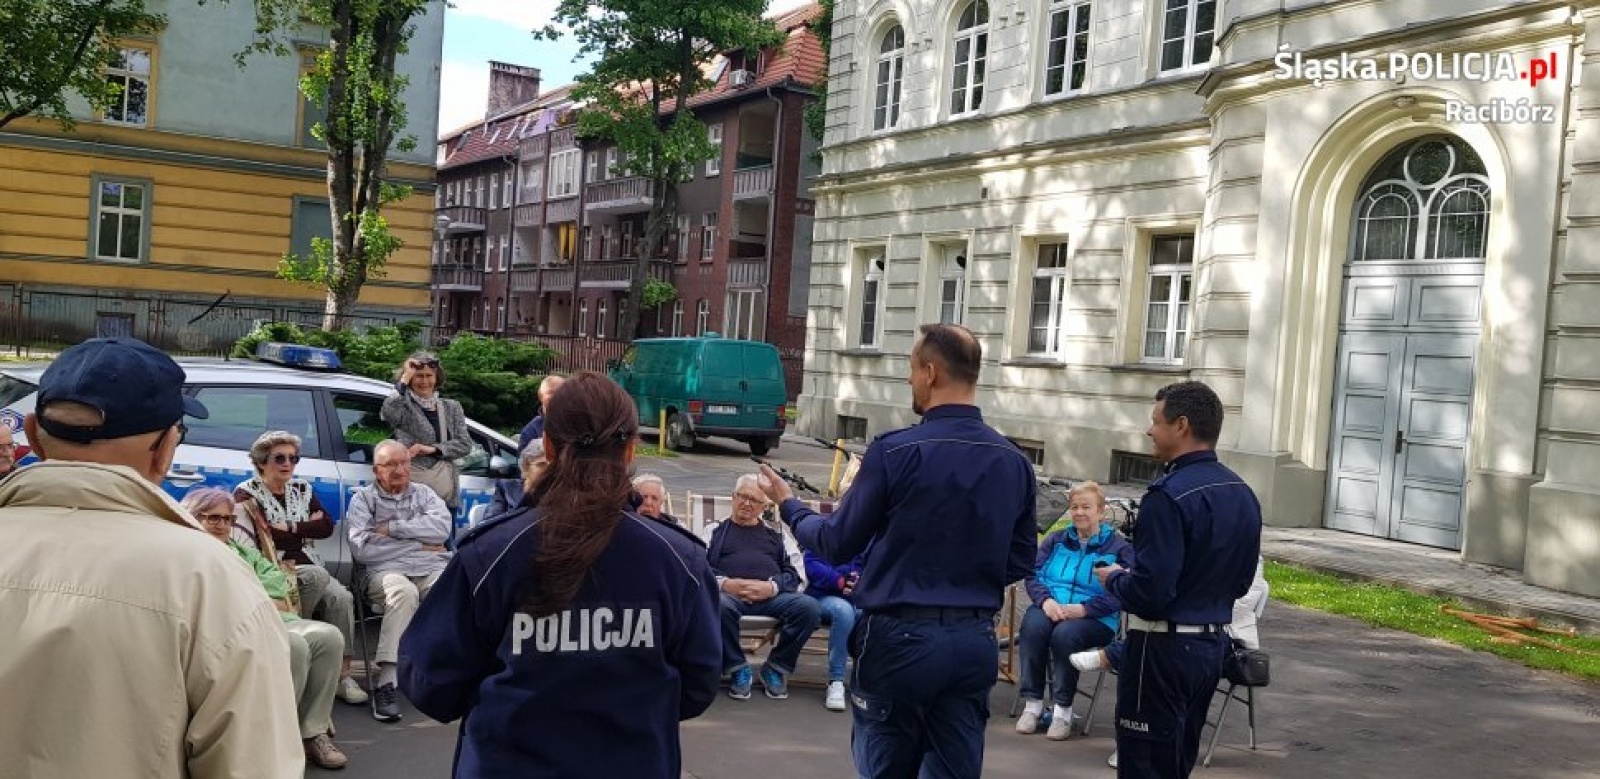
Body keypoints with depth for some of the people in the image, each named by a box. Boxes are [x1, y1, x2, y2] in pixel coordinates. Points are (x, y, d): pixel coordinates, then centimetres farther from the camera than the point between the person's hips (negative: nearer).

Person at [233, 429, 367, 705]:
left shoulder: (301, 489, 15)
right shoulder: (247, 493, 0)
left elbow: (327, 527, 2)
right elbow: (261, 539, -14)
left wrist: (289, 528, -9)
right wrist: (307, 526, -8)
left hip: (302, 567, 5)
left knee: (341, 597, -24)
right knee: (318, 576, -33)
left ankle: (343, 674, -23)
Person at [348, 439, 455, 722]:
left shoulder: (424, 494, 21)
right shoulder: (363, 499, 12)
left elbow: (442, 528, 0)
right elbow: (361, 550, -4)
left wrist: (392, 528, -4)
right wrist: (419, 544, -1)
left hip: (433, 567, 2)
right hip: (387, 570, -2)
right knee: (404, 591, -38)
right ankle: (386, 683, -39)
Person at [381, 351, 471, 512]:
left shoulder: (451, 407, 14)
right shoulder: (403, 406, 2)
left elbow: (465, 444, 5)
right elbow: (388, 412, -23)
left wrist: (432, 449, -9)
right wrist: (405, 378, -13)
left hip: (445, 490, 4)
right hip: (411, 487, -4)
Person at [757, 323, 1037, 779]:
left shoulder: (895, 451, -14)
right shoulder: (1015, 462, 1)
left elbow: (837, 544, -5)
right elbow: (1021, 562, 9)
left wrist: (789, 505, 13)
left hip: (900, 638, -4)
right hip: (975, 642, 4)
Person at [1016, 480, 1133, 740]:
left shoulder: (1119, 547, 5)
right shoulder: (1055, 540, 18)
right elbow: (1033, 574, 9)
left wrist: (1083, 609, -20)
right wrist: (1046, 600, -12)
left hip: (1095, 619, -3)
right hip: (1049, 609, 3)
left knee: (1065, 633, -35)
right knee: (1033, 626, -31)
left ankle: (1063, 709, -23)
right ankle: (1032, 703, -23)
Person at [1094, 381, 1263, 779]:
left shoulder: (1169, 495, -21)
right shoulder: (1244, 494, 7)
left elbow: (1149, 593, -24)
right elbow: (1240, 581, 15)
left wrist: (1112, 578, -5)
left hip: (1164, 649, -9)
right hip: (1213, 646, 9)